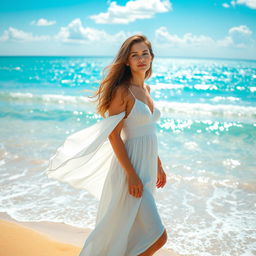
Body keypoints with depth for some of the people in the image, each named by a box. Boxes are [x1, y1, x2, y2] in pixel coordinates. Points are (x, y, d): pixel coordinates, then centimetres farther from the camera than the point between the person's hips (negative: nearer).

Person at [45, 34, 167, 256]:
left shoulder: (146, 89, 12)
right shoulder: (123, 91, -14)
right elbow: (113, 135, -17)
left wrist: (158, 166, 19)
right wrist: (132, 174, -21)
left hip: (147, 168, 9)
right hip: (130, 168, -8)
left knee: (123, 229, 20)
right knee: (157, 237, -7)